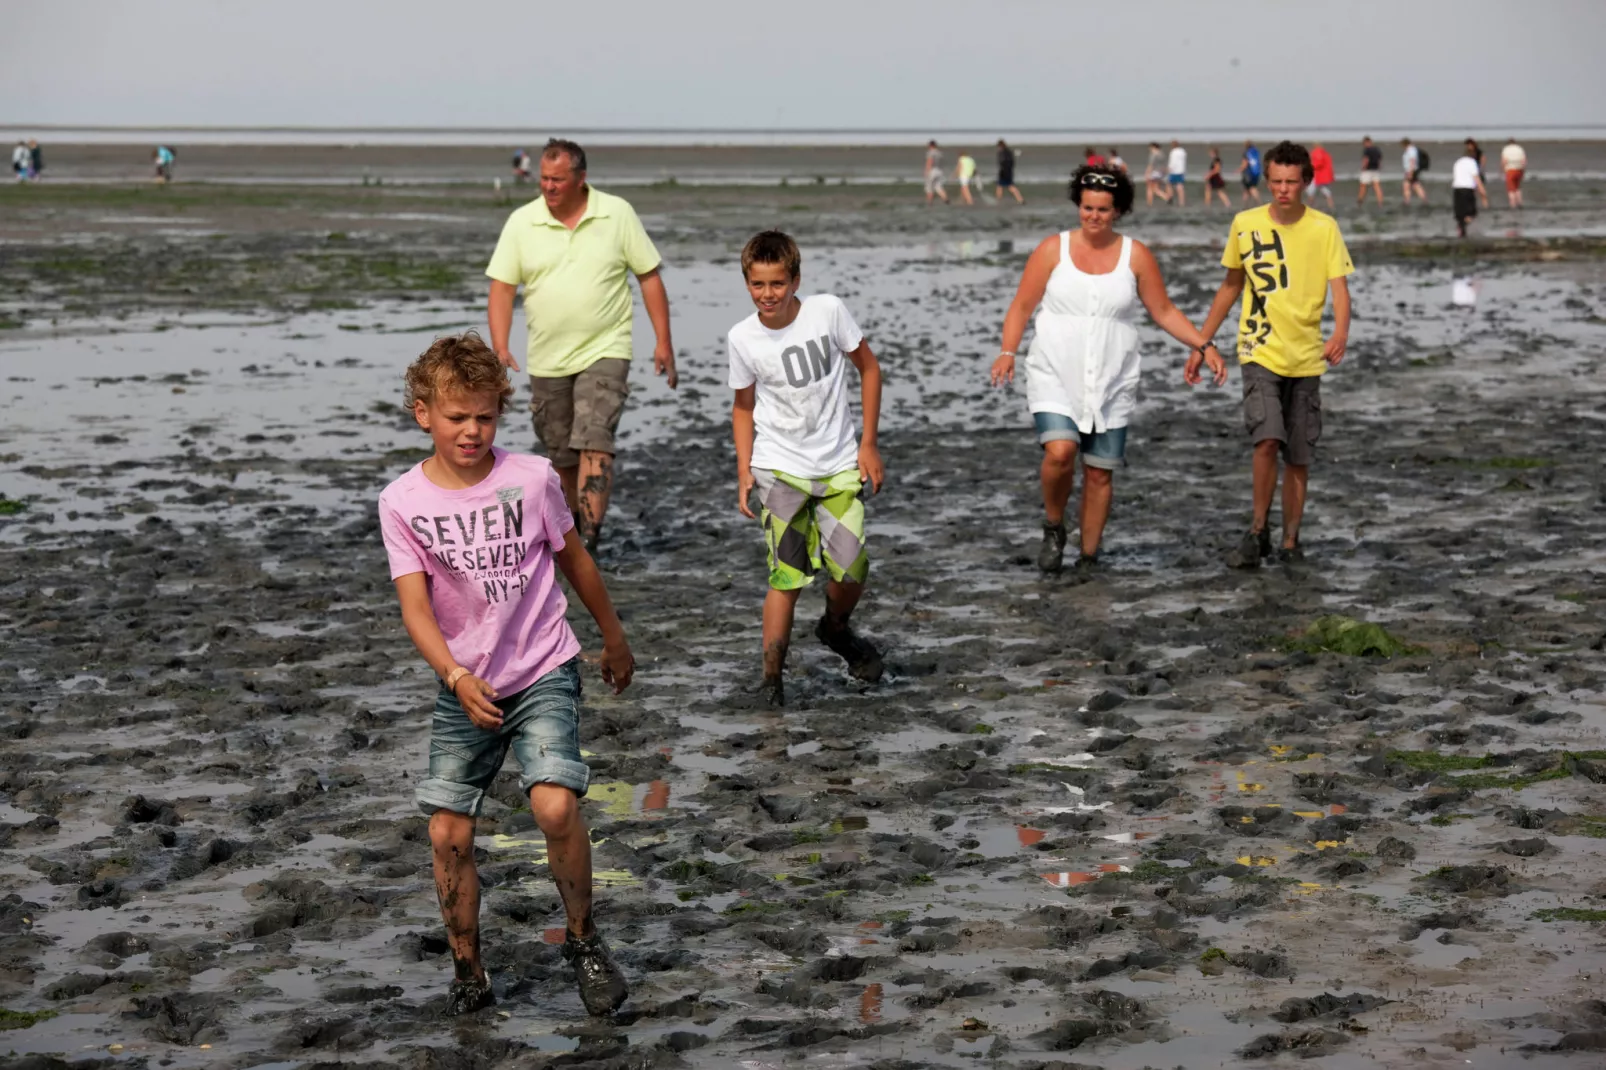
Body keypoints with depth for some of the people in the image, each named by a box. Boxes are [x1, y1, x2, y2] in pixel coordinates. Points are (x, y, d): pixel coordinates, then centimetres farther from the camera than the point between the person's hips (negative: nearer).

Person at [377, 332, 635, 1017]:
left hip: (543, 672, -2)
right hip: (463, 687, 2)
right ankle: (468, 978, 19)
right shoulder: (403, 502, -8)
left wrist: (613, 637, 19)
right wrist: (457, 678, -29)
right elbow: (415, 605, -14)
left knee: (555, 806, -22)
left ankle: (584, 940, 1)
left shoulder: (531, 479, -8)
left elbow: (573, 559, 8)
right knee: (449, 835, 1)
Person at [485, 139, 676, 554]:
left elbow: (649, 277, 2)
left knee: (594, 441, -18)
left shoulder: (617, 213, -3)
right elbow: (502, 287, -1)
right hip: (547, 360, 3)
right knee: (562, 455, 12)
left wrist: (663, 341, -2)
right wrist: (500, 347, -14)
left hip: (605, 352, -3)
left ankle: (589, 541, -22)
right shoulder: (521, 222, 0)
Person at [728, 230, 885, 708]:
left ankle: (835, 628, 31)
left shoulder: (827, 311, -10)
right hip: (780, 469, -1)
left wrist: (868, 444, 1)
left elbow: (868, 367, 3)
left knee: (852, 569, -2)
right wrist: (744, 471, -1)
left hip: (838, 465, 1)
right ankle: (771, 678, 2)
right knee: (787, 575, -9)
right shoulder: (742, 338, -7)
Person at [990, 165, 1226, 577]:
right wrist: (1008, 352, -14)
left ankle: (1088, 556, 18)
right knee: (1059, 451, -23)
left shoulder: (1136, 255, 3)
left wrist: (1205, 346, -2)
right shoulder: (1053, 249, 1)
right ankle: (1053, 528, 3)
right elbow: (1022, 306, 2)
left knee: (1099, 473, 3)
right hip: (1055, 376, -2)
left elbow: (1164, 312, 8)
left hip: (1111, 384, 2)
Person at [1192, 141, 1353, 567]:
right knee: (1267, 440, -20)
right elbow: (1231, 286, 13)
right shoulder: (1245, 224, 1)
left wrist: (1341, 333, -30)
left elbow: (1339, 287, -9)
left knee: (1299, 458, 7)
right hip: (1260, 352, -1)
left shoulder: (1324, 228, -3)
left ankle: (1290, 541, 21)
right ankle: (1258, 532, -6)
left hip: (1306, 358, 1)